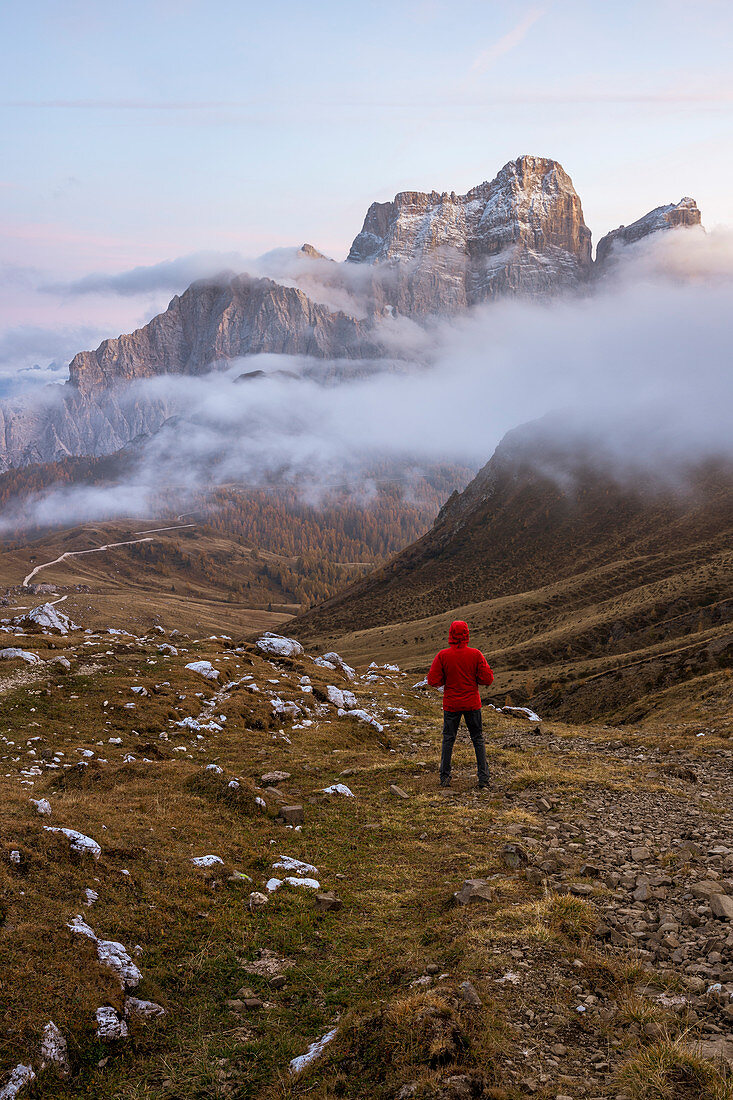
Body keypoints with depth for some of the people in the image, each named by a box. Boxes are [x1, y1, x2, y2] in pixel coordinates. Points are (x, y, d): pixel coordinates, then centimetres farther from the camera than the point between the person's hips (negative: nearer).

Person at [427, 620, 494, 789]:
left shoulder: (442, 655, -11)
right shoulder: (475, 654, -10)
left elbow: (433, 681, -12)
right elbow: (487, 679, -10)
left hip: (451, 704, 0)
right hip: (472, 703, 0)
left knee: (448, 739, 13)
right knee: (478, 739, 11)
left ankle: (445, 777, 14)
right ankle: (483, 778, 9)